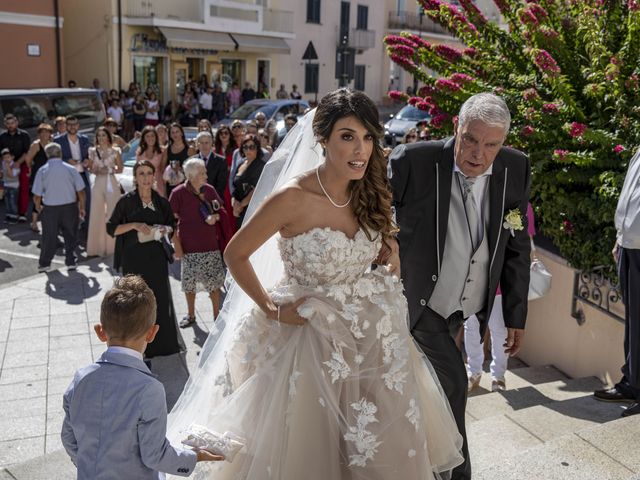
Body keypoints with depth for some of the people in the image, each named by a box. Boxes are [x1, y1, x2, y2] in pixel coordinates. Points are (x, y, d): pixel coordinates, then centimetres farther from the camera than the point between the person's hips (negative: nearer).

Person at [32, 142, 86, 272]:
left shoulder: (42, 170, -6)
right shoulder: (70, 169, -5)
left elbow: (37, 195, -7)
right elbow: (80, 191, -4)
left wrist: (38, 207, 12)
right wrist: (82, 207, 8)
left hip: (50, 208, 0)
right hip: (70, 207, 0)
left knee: (49, 236, 12)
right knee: (70, 235, 14)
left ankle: (44, 263, 18)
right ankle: (70, 261, 18)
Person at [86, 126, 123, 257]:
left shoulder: (115, 151, 3)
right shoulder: (93, 151, 8)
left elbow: (120, 168, 8)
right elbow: (90, 168, 13)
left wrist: (110, 171, -10)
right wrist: (96, 171, -8)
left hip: (112, 183, -2)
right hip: (98, 183, 2)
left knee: (112, 213, -3)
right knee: (97, 214, 0)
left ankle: (112, 245, 6)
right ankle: (99, 245, 9)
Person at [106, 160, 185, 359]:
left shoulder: (161, 201, 5)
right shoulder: (126, 201, -4)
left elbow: (172, 224, 19)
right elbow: (111, 228, -5)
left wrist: (165, 230, -4)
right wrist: (134, 225, -18)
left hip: (156, 257, 3)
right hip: (134, 258, -3)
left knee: (161, 298, 7)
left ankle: (163, 341, 22)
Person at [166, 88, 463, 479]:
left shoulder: (371, 193, -3)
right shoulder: (292, 197, -21)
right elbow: (235, 255, -10)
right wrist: (270, 309, -11)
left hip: (369, 336, 5)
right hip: (307, 336, -5)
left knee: (380, 445, 18)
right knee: (309, 449, 15)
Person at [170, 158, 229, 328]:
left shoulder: (210, 190, -1)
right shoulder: (178, 193, -10)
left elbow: (221, 211, 11)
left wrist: (216, 217, -12)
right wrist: (177, 245, -9)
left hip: (210, 244, 2)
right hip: (189, 246, -2)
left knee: (214, 282, 5)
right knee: (189, 282, 11)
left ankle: (217, 315, 19)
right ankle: (191, 315, 29)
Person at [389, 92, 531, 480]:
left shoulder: (516, 169, -7)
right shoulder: (413, 161, -22)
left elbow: (517, 247, 1)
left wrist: (516, 315, 3)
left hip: (463, 308, 5)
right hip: (416, 302, -4)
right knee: (451, 382, -11)